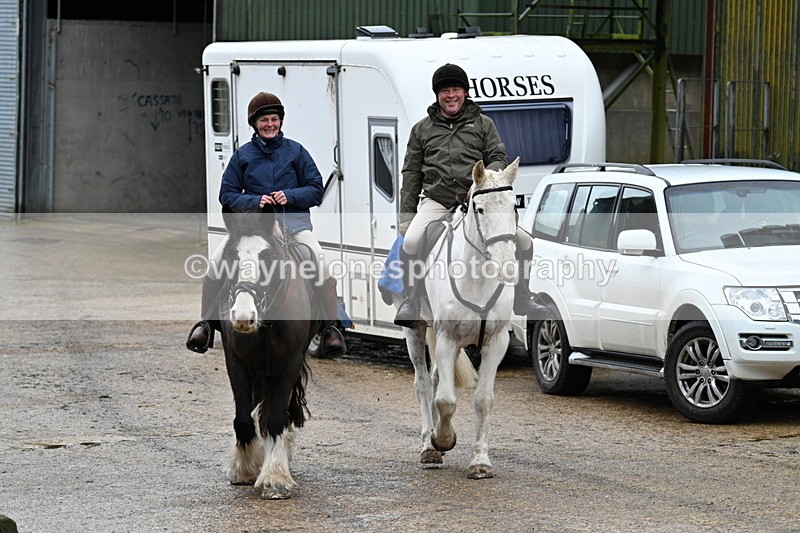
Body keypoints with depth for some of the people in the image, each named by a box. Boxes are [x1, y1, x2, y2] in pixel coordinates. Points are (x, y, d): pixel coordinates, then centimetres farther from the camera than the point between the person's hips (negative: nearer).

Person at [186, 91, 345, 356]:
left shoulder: (295, 151, 7)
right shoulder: (243, 155, 9)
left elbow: (316, 190, 7)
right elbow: (227, 195, 9)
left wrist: (290, 195, -12)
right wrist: (255, 201, -9)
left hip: (294, 221, -1)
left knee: (320, 262, -27)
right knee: (216, 262, -19)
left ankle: (330, 327, -15)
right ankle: (207, 323, -2)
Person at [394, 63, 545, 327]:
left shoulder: (483, 124, 16)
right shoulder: (422, 129, 16)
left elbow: (499, 158, 10)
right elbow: (411, 173, 15)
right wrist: (406, 213, 7)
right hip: (436, 202, -1)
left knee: (523, 241, -13)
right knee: (410, 242, -29)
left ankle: (521, 298, 8)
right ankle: (411, 301, -10)